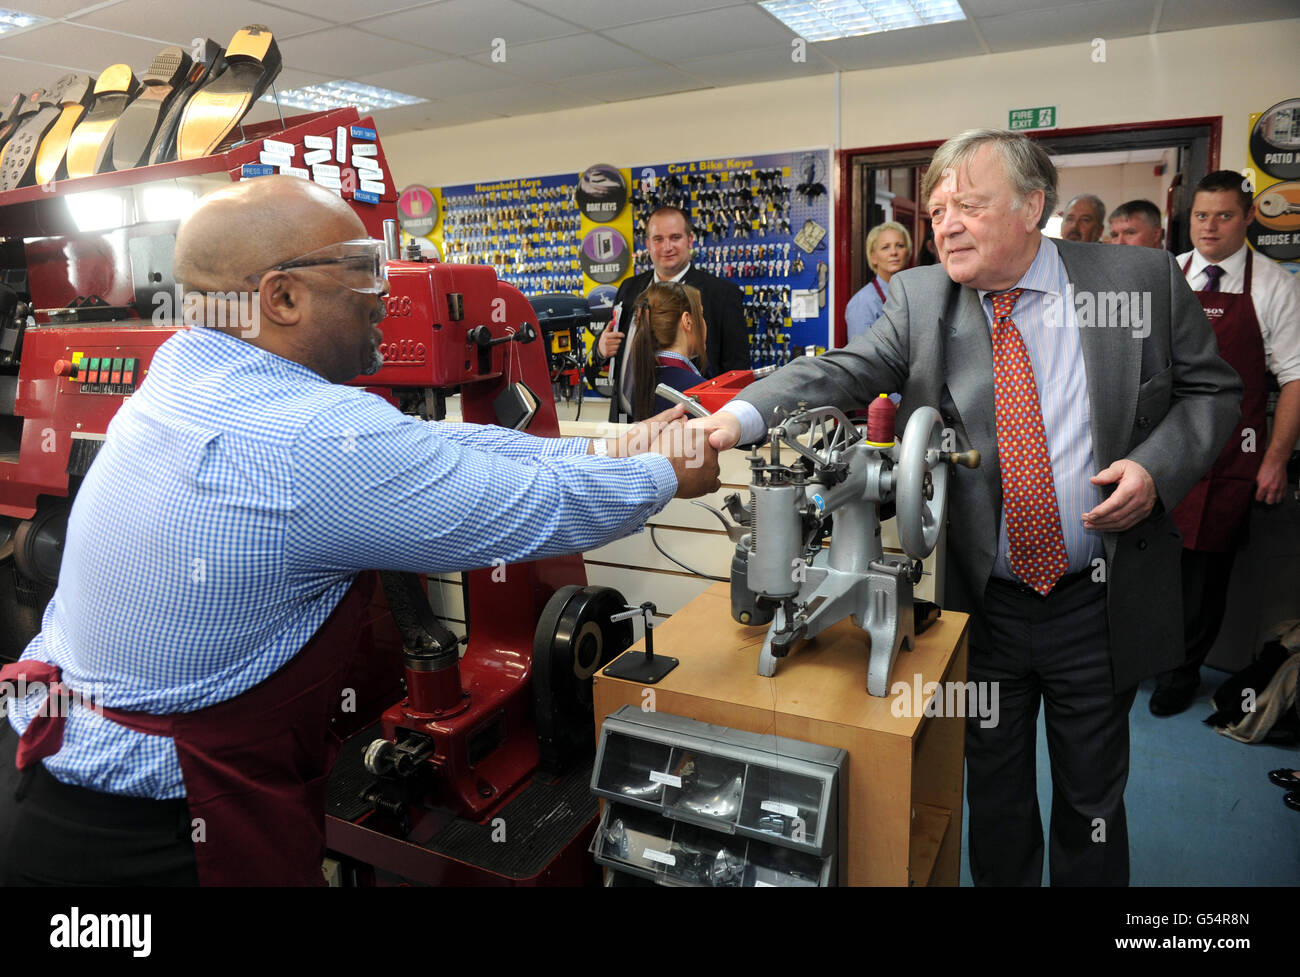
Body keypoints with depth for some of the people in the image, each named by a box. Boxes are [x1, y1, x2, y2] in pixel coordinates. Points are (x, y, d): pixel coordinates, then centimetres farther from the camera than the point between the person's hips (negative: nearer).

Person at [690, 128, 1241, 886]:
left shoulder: (1145, 280, -4)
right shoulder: (921, 298, -3)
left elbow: (1212, 391, 5)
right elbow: (844, 372, -16)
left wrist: (1158, 466, -14)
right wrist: (742, 416, -33)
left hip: (1100, 604, 0)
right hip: (983, 603, 1)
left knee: (1092, 796, 18)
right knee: (994, 792, 19)